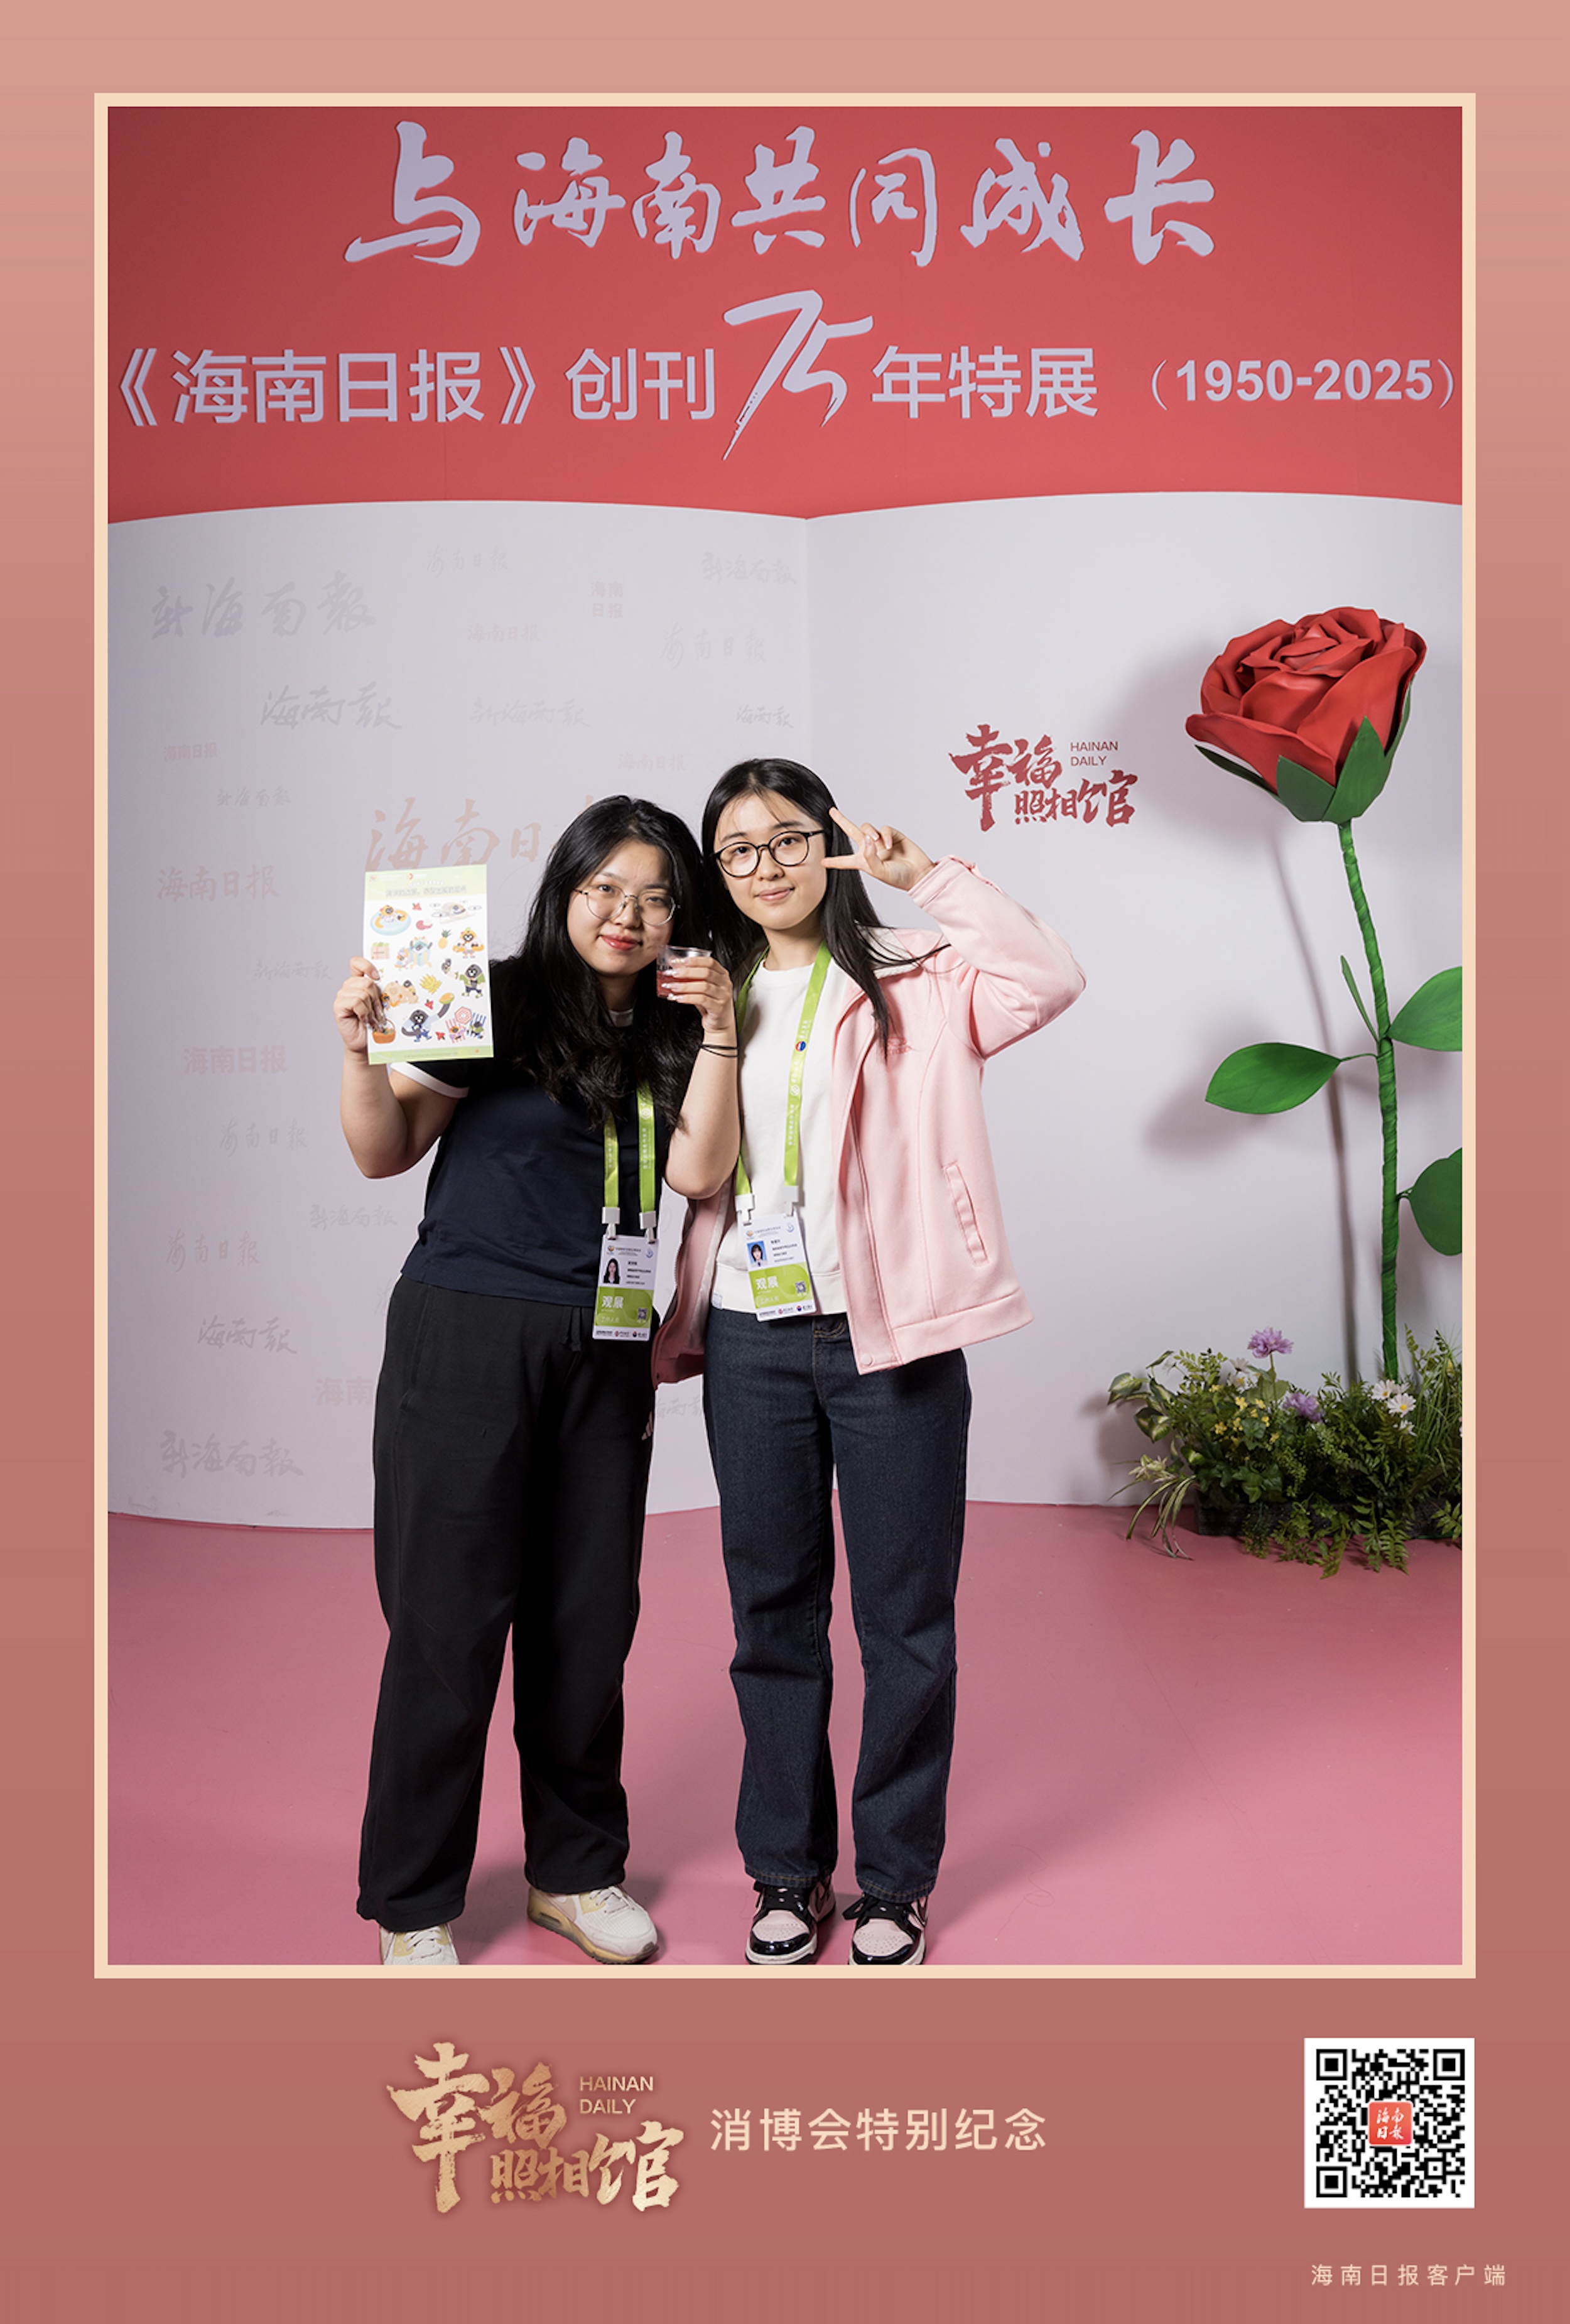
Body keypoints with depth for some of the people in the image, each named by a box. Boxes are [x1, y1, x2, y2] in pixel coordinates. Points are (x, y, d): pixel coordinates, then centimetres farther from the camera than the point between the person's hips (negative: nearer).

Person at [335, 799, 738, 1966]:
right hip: (466, 1340, -4)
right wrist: (361, 1046, -19)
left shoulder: (668, 1035, 12)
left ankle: (576, 1869, 29)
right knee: (450, 1617, 0)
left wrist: (719, 1032, -4)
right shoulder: (502, 1003, -3)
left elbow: (697, 1167, 0)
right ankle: (412, 1906, 17)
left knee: (588, 1617, 9)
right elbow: (384, 1153, -3)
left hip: (603, 1354, 5)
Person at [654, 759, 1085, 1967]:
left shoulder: (908, 984, 0)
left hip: (889, 1334, -3)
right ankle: (788, 1868, 27)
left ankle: (898, 1878, 22)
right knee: (773, 1608, 12)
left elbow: (1048, 978, -18)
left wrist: (922, 869, -15)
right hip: (751, 1338, 4)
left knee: (905, 1616, 6)